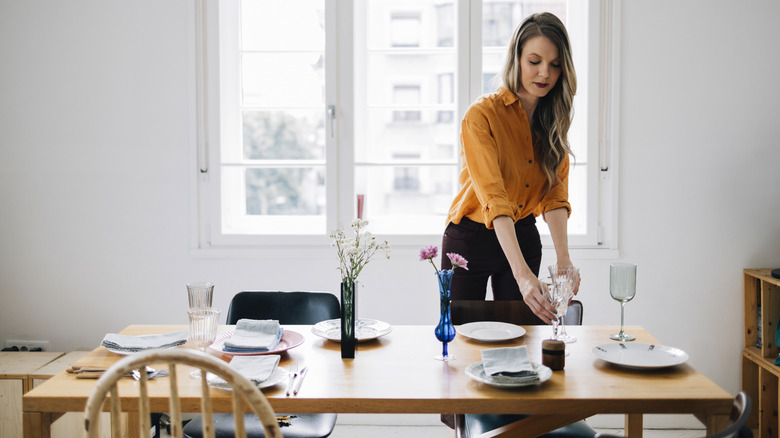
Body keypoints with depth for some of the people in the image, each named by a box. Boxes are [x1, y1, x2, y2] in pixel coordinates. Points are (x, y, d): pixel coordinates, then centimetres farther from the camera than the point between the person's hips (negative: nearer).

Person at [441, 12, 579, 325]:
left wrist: (563, 257, -26)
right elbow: (493, 198, -31)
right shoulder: (482, 115, -22)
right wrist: (522, 273, -41)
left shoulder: (553, 119, -2)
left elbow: (555, 192, -9)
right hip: (471, 238, -4)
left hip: (523, 237, 5)